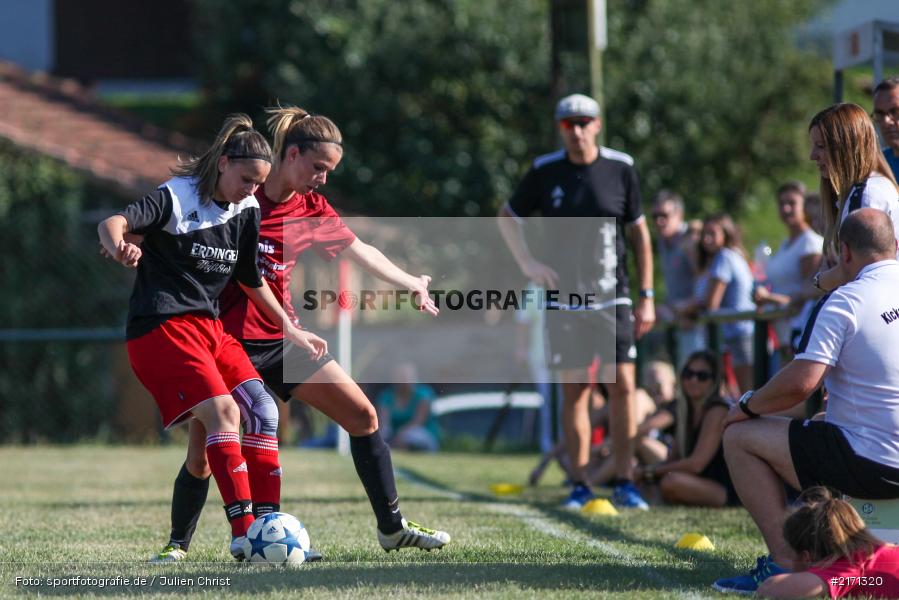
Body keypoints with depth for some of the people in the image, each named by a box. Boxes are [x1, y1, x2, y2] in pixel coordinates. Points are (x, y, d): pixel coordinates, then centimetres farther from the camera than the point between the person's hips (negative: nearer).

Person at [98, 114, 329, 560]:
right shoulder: (177, 198, -11)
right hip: (161, 326, -8)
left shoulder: (246, 212, 10)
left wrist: (291, 332, 21)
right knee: (222, 411, -21)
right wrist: (119, 246, -50)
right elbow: (113, 223, -27)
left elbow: (252, 281, 22)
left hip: (209, 327, 8)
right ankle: (243, 533, -23)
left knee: (263, 410, -3)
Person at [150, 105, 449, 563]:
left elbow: (361, 252, 17)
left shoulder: (313, 211, 5)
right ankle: (178, 543, 15)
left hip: (283, 339, 5)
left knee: (363, 416, -1)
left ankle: (392, 528, 10)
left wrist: (411, 283, 12)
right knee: (201, 456, -9)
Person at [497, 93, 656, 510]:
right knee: (574, 389, 0)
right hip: (563, 298, 0)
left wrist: (646, 296, 3)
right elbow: (506, 217, 14)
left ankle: (624, 482, 1)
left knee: (622, 384, -6)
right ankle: (580, 485, 5)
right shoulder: (545, 172, 0)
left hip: (613, 296, 0)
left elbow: (639, 233, 6)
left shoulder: (620, 169, 1)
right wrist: (528, 264, 1)